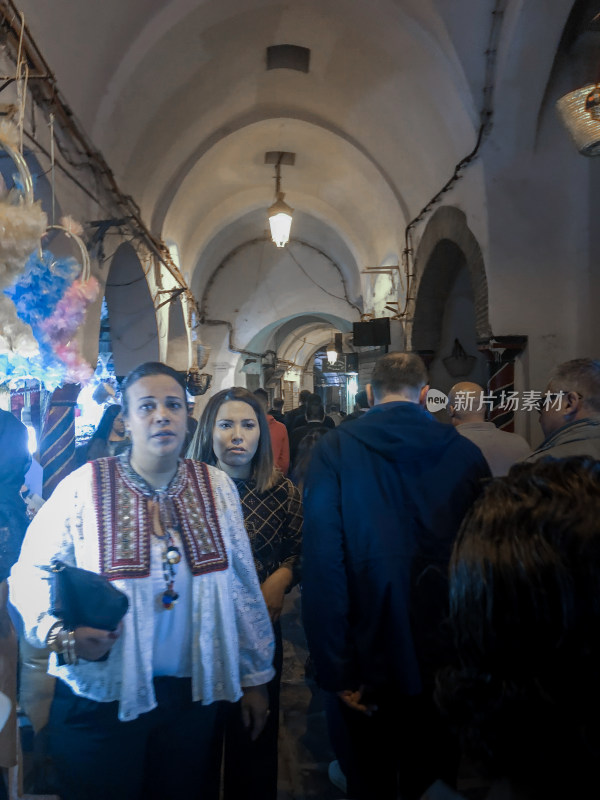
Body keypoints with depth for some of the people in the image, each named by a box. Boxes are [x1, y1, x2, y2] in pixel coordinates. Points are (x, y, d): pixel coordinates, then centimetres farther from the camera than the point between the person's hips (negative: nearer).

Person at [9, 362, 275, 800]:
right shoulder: (83, 487, -9)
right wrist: (64, 633, -24)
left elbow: (243, 585, 3)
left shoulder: (217, 486, -1)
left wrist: (255, 677, 7)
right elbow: (31, 574, -6)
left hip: (196, 694, 3)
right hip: (101, 696, -2)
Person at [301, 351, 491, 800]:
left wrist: (335, 668, -10)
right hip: (448, 661, 2)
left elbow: (322, 563, -16)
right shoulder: (466, 454, -7)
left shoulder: (334, 450, -12)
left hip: (371, 661, -1)